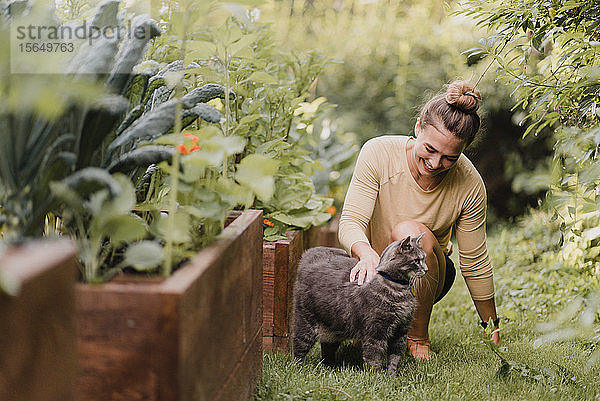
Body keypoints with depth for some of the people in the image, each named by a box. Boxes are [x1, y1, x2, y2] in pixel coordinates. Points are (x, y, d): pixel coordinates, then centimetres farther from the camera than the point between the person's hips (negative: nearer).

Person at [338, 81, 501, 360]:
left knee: (409, 232, -33)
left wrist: (492, 327, 0)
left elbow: (475, 263, -8)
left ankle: (419, 337, -15)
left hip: (426, 275, 0)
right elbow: (350, 222, -26)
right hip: (374, 264, 0)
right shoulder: (378, 152, -22)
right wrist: (367, 253, -49)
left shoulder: (469, 185, -19)